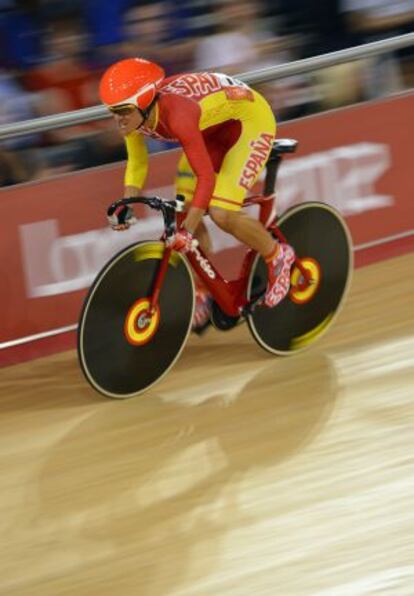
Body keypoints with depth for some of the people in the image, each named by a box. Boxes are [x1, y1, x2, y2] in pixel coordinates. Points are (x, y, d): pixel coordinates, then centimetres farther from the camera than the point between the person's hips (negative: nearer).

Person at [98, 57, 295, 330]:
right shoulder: (133, 115, -17)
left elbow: (206, 177, -38)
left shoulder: (176, 114, -39)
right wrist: (126, 206, -14)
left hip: (251, 119, -8)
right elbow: (137, 165, 0)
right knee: (184, 210, -2)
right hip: (214, 127, 8)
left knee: (221, 213, -20)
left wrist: (187, 231, -40)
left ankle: (277, 256, 6)